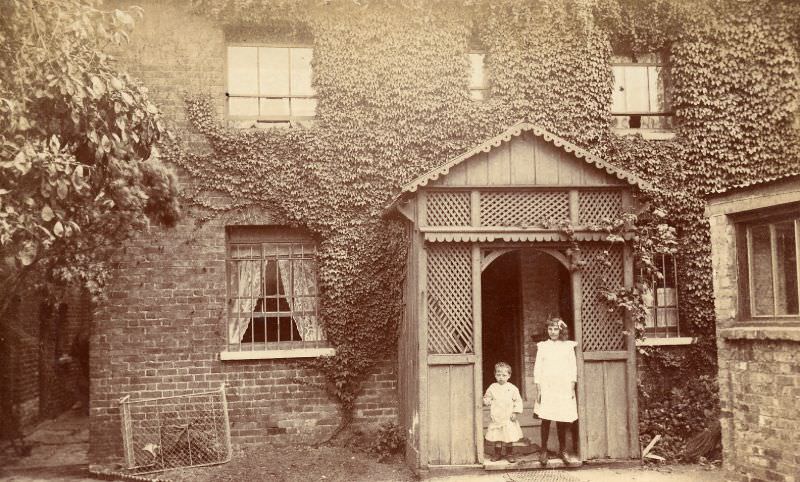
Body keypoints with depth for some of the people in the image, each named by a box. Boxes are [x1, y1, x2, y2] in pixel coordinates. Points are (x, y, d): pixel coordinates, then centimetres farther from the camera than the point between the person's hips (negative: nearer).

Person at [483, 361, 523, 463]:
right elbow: (487, 397, 11)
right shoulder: (492, 387, 2)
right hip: (496, 418, 1)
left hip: (509, 418, -1)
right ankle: (497, 453, 22)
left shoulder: (512, 388, -3)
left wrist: (515, 412, -7)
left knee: (509, 437, 5)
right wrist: (487, 401, -11)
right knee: (497, 437, 7)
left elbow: (518, 401, 0)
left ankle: (509, 454, 21)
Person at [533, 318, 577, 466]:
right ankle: (543, 451, 6)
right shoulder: (542, 346, 6)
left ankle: (562, 450, 17)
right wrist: (538, 389, -1)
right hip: (546, 387, 0)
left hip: (564, 387, 1)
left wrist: (572, 388, 0)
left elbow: (573, 367, 6)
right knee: (546, 419, -3)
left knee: (563, 420, 2)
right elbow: (537, 368, 5)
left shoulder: (568, 346, 7)